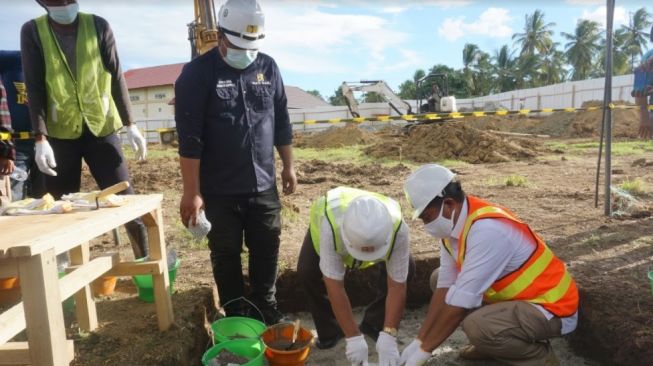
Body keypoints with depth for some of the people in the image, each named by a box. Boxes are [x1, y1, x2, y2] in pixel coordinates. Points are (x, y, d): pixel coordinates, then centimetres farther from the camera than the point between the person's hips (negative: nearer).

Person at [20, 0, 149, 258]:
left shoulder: (98, 26, 1)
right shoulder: (33, 32, 0)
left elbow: (116, 78, 0)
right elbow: (35, 89, -4)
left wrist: (130, 124, -5)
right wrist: (40, 138, -12)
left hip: (101, 129, 0)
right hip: (60, 134, 0)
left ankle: (144, 262, 14)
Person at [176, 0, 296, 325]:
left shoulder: (268, 67, 4)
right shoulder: (198, 73, -9)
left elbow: (282, 122, 12)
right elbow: (189, 139, -12)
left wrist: (288, 166, 13)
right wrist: (192, 192, -14)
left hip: (264, 186, 4)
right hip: (220, 191, -3)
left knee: (267, 250, 12)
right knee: (226, 254, 10)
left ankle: (265, 308, 32)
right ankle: (235, 315, 29)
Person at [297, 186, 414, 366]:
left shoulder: (398, 229, -42)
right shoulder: (330, 225, -47)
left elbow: (397, 286, -34)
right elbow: (334, 286, -41)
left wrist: (388, 336, -38)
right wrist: (353, 337, -39)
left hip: (375, 231, 1)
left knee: (406, 268, -18)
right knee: (308, 273, -23)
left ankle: (375, 325, 6)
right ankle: (329, 331, 3)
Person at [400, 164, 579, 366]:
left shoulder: (486, 230, -32)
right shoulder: (453, 224, -5)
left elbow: (460, 300, -29)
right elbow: (445, 285, -2)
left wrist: (425, 348, -19)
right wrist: (419, 339, -4)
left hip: (551, 308, -9)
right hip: (515, 297, 9)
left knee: (478, 326, -34)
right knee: (437, 279, 6)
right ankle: (491, 344, 15)